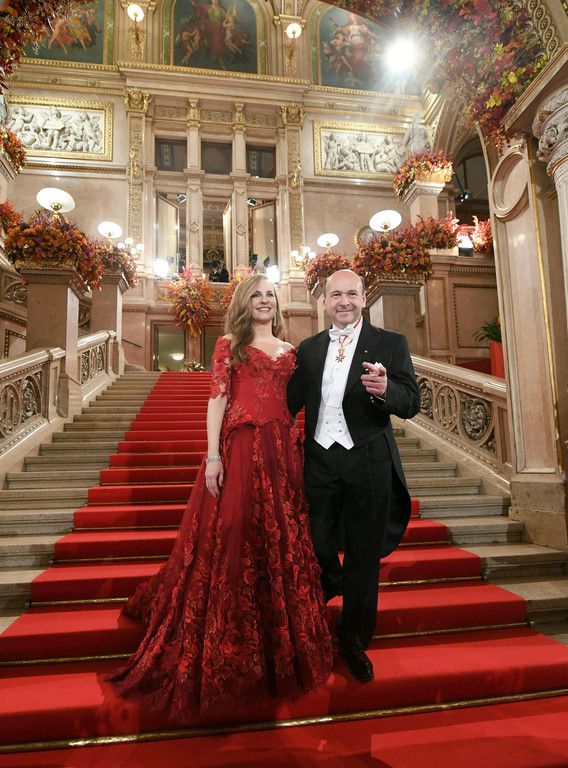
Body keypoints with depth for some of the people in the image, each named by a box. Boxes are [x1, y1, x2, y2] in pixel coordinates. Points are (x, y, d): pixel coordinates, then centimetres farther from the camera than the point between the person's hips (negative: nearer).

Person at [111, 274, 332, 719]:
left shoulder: (288, 350, 16)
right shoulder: (229, 345, 5)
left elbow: (292, 404, 15)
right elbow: (217, 399, -3)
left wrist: (297, 450, 8)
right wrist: (213, 456, -12)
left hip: (282, 450, 4)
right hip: (239, 447, -4)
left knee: (281, 541, 10)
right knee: (232, 538, 0)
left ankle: (283, 642, 29)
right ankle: (226, 651, 19)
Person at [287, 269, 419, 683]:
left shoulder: (391, 343, -1)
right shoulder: (309, 348, 9)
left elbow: (412, 403, -9)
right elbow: (293, 402, 11)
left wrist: (384, 389, -29)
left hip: (368, 462, -2)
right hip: (319, 459, 2)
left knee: (363, 558, 11)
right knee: (316, 548, 12)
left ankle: (354, 642, 34)